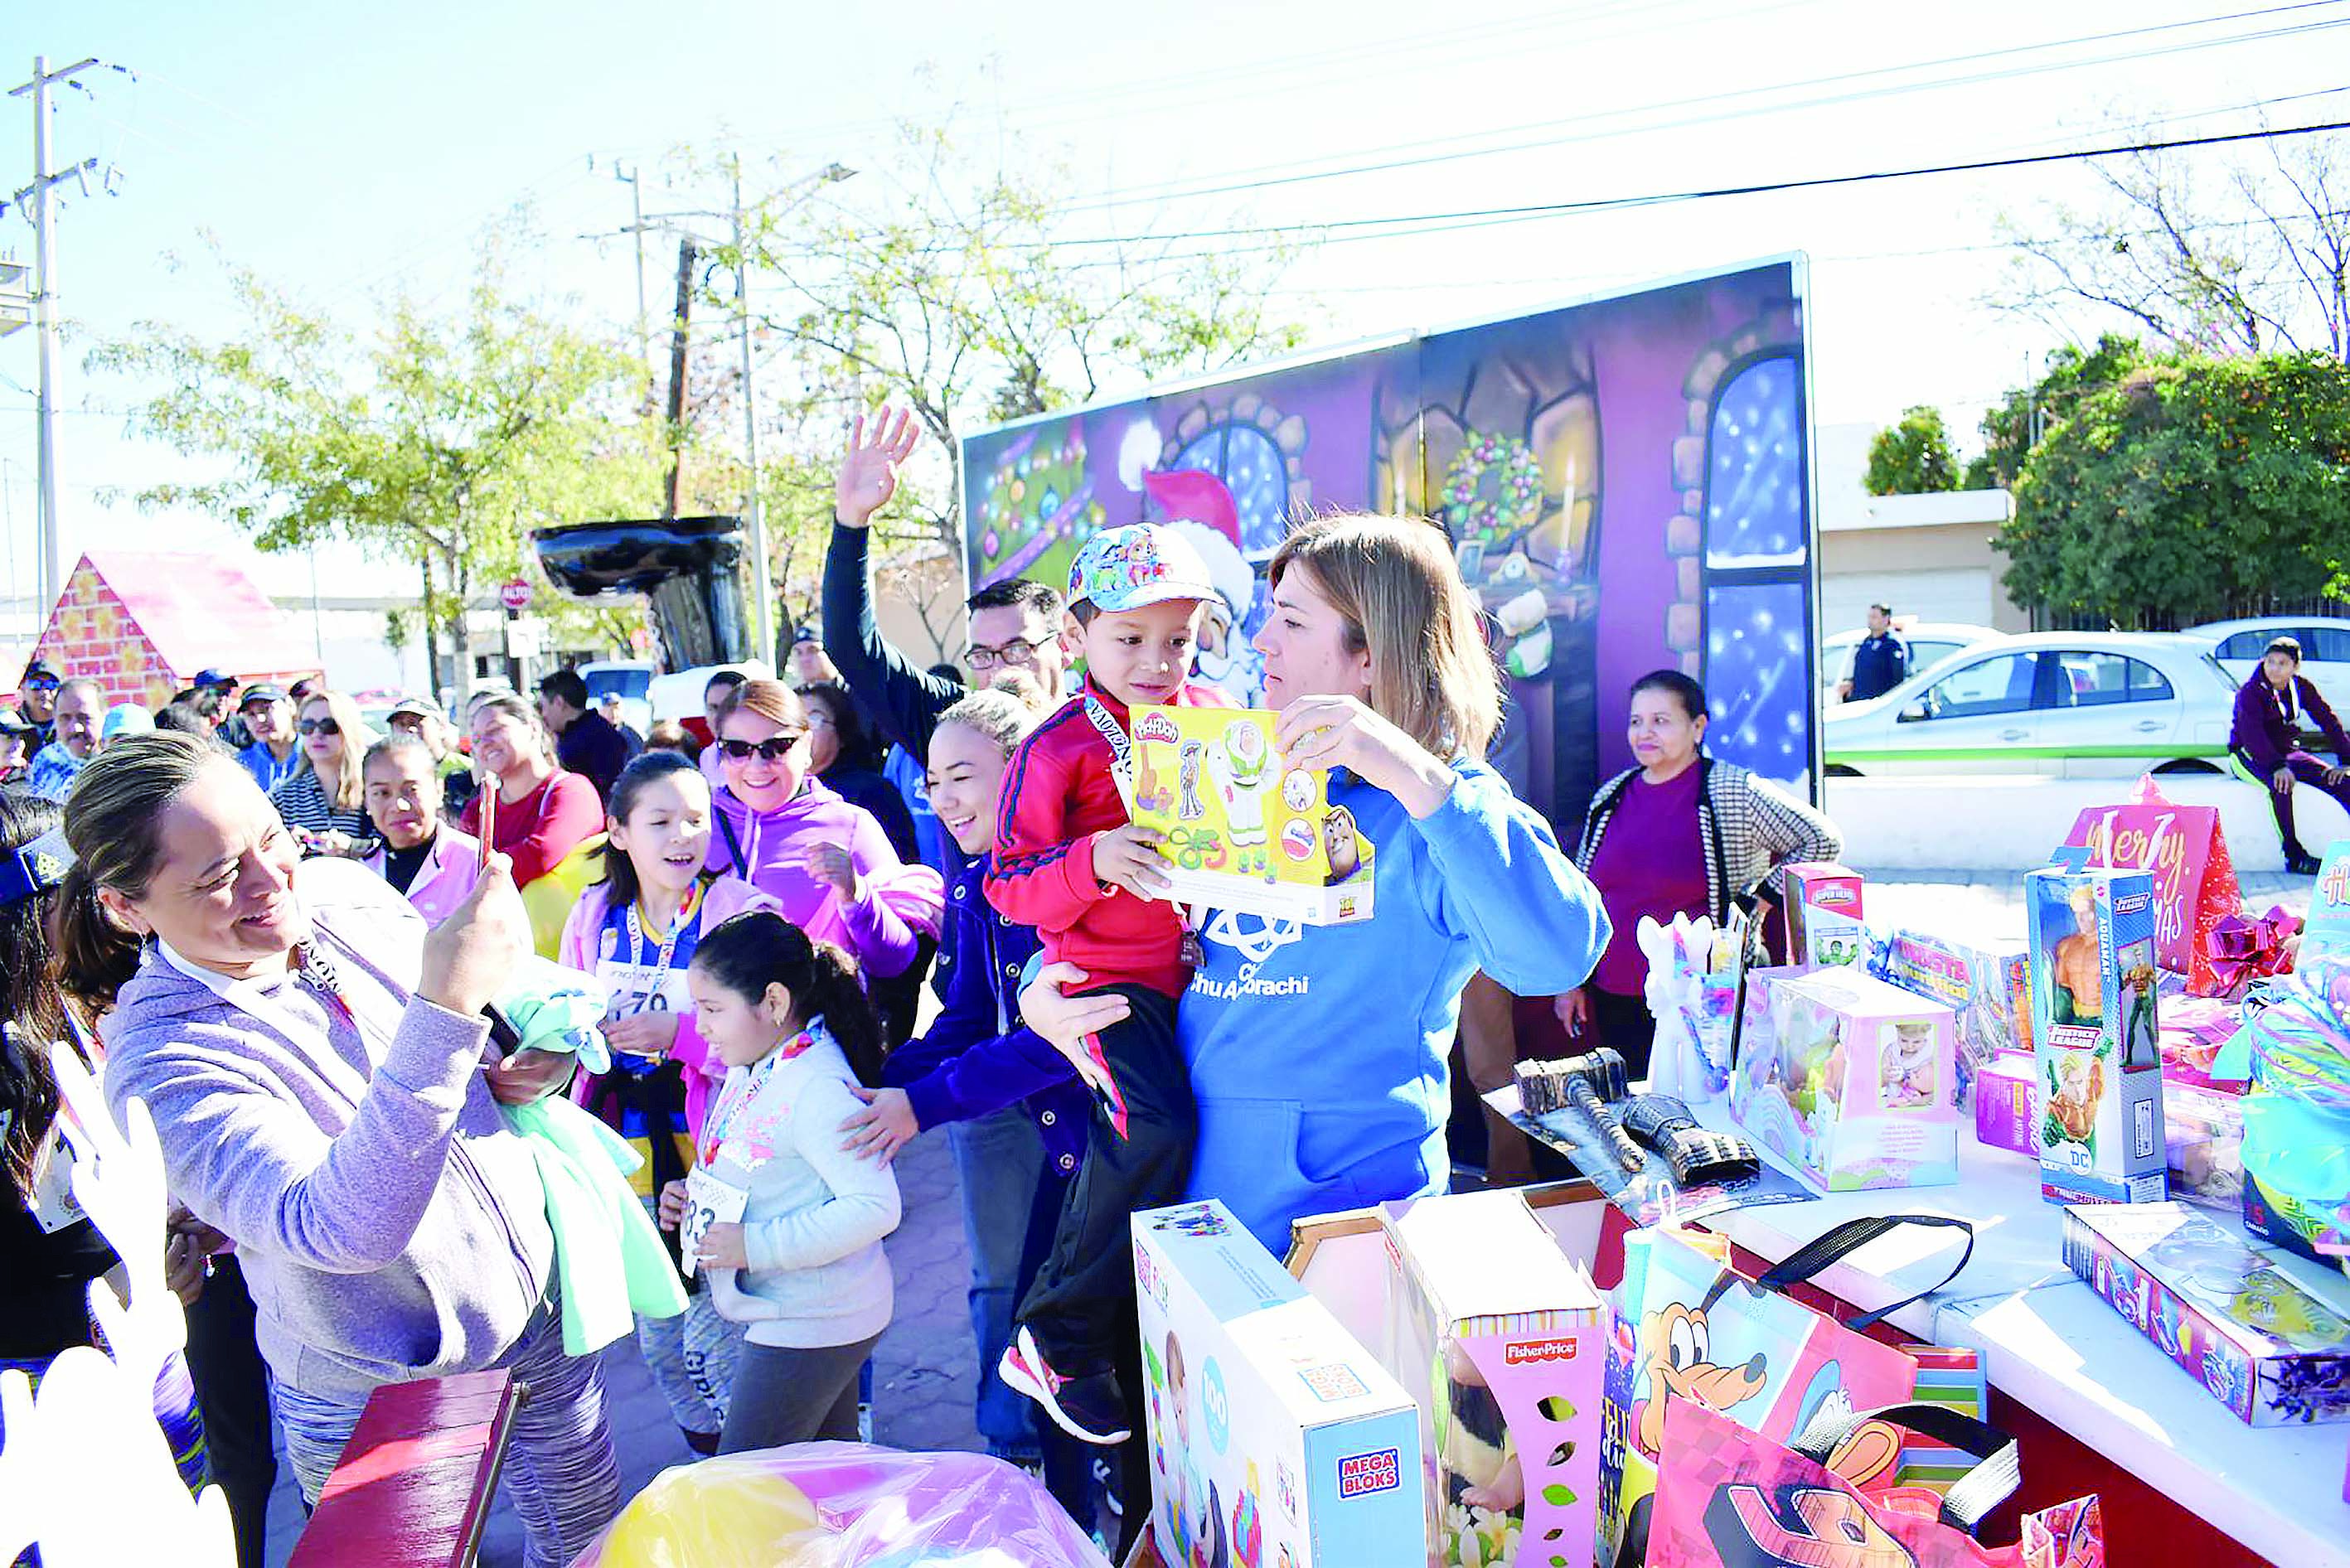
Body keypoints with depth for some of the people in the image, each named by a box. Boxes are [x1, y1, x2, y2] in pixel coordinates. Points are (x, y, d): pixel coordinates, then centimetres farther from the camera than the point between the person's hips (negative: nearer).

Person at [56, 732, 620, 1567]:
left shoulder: (340, 889, -11)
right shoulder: (164, 1063, -27)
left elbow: (496, 1020, 9)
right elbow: (341, 1229, -41)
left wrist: (531, 1063, -13)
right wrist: (445, 1012, -50)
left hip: (539, 1302, 5)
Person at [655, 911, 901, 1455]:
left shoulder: (816, 1088, -24)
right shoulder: (753, 1069, 5)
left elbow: (876, 1206, -28)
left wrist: (755, 1245, -25)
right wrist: (694, 1196, 1)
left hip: (808, 1326, -9)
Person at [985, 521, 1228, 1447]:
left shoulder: (1215, 714, 7)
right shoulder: (1055, 752, -7)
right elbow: (1010, 889, -9)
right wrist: (1093, 861, -26)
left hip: (1200, 961, 6)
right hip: (1106, 972, -6)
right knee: (1158, 1121, -25)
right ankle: (1059, 1344, -6)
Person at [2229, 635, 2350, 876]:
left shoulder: (2302, 687, 2)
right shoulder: (2250, 692, -15)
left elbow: (2328, 721, 2)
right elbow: (2251, 732, -29)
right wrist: (2277, 766, -42)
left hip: (2288, 752, 6)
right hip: (2250, 755, -6)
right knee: (2281, 784, -36)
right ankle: (2294, 856, -30)